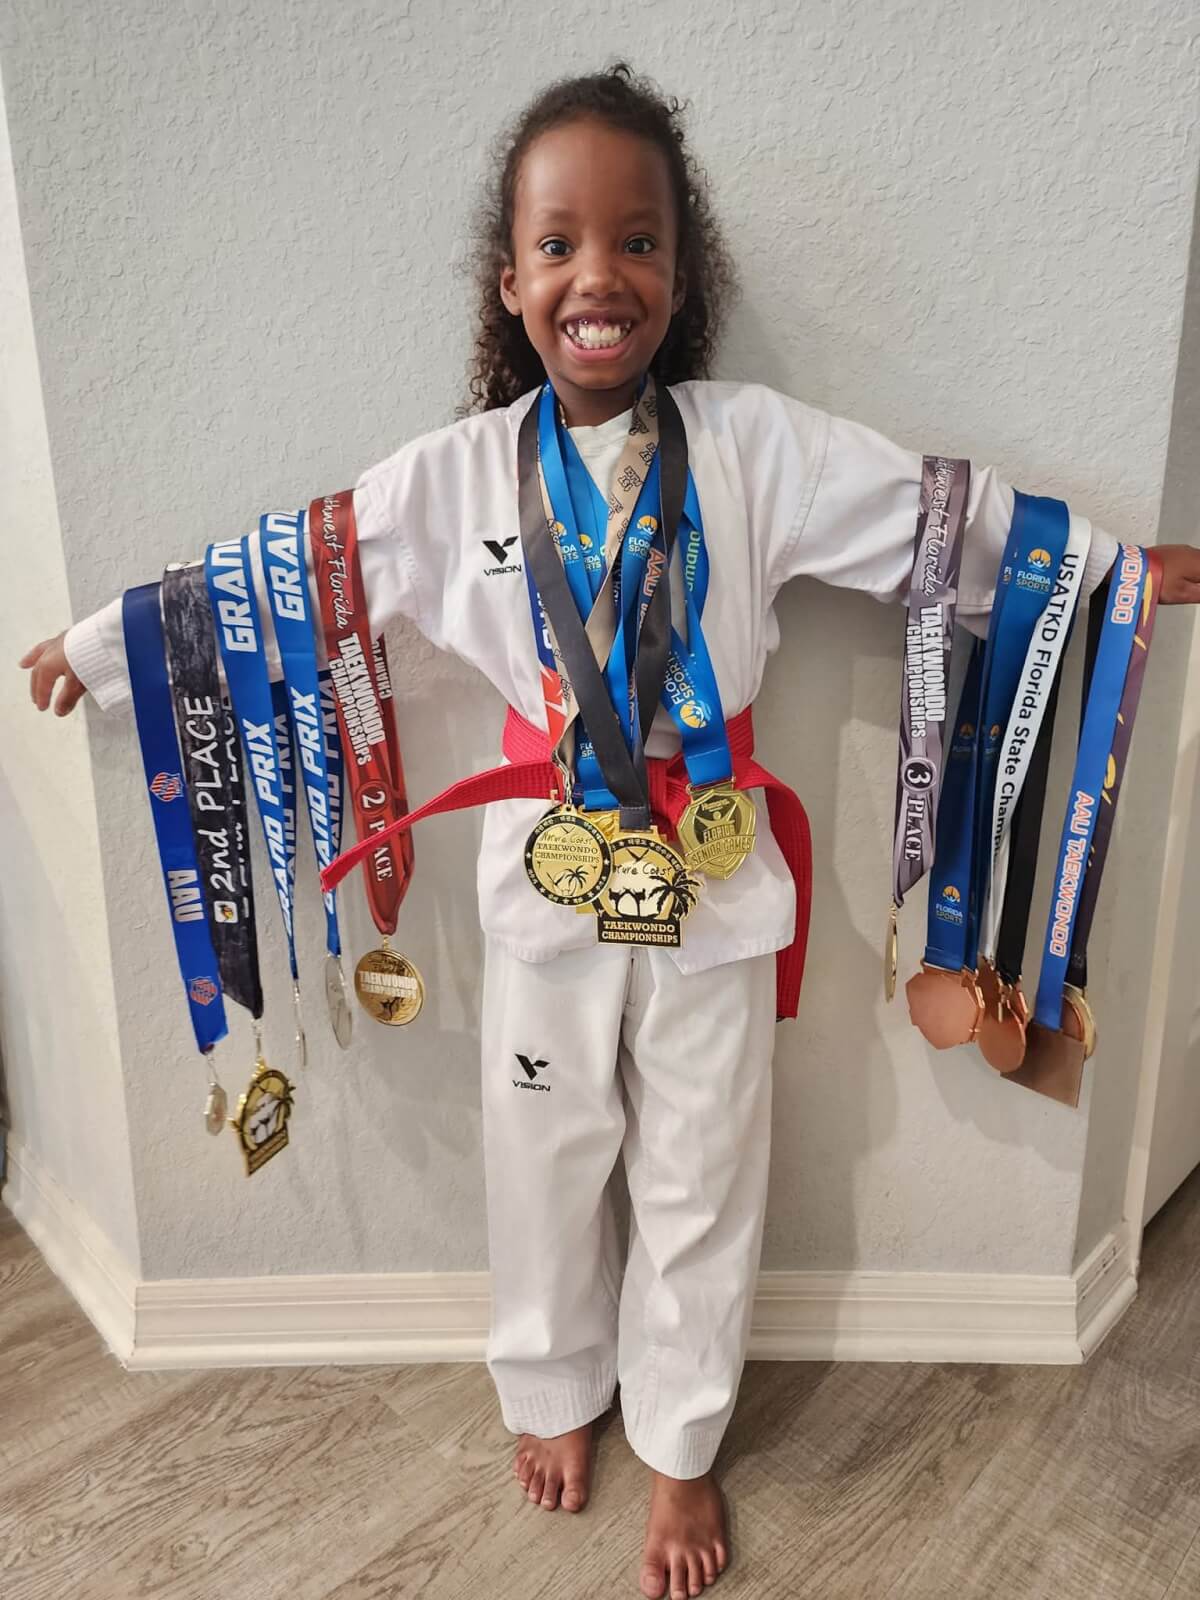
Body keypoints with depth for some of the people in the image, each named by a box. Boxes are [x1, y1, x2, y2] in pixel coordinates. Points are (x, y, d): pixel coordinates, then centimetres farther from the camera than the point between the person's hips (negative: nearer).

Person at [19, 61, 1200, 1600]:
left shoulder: (756, 443, -7)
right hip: (546, 867, 1)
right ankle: (554, 1396, 48)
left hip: (712, 868, 0)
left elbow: (953, 521, -1)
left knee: (701, 1176, 15)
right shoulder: (459, 470, -5)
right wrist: (98, 643, 8)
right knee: (546, 1158, 18)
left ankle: (680, 1444, 41)